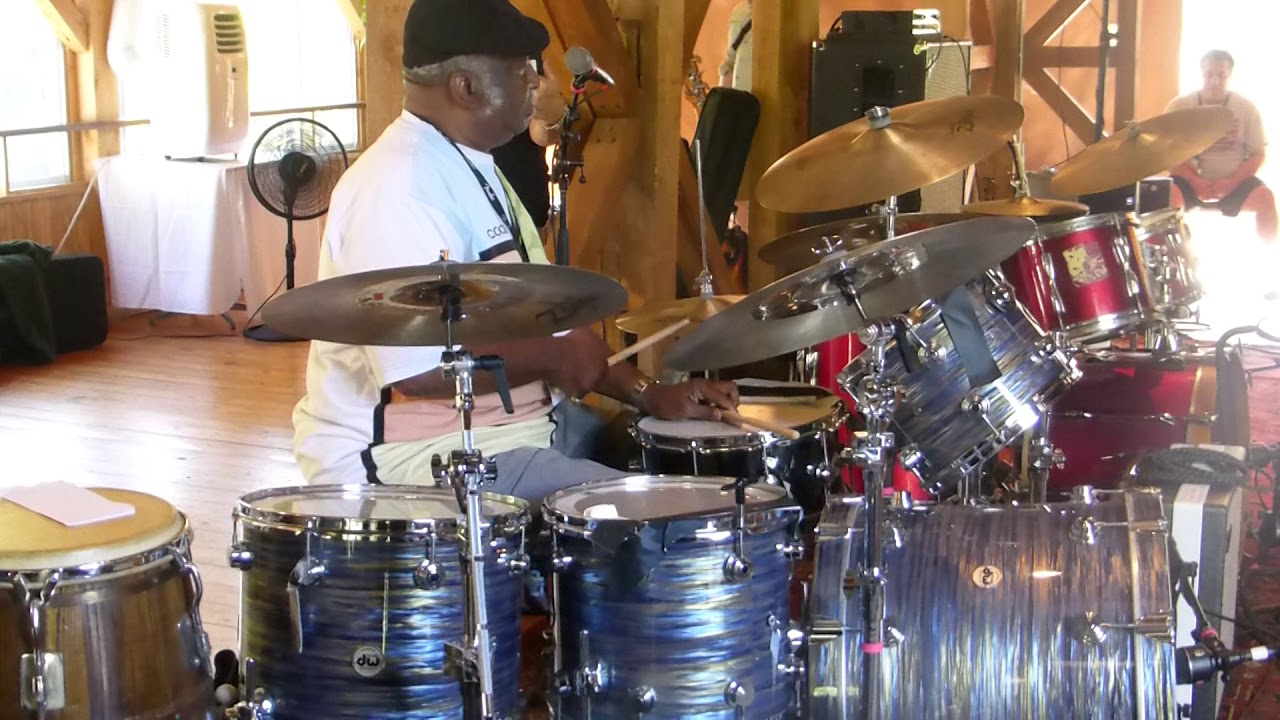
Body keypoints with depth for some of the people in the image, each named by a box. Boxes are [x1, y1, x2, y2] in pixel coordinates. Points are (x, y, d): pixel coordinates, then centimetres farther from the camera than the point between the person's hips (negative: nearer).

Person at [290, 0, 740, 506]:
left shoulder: (475, 169, 12)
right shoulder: (398, 187, -21)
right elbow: (418, 368, -31)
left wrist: (647, 394, 7)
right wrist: (555, 357, -17)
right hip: (415, 457, -11)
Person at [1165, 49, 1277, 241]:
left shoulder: (1246, 108, -3)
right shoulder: (1179, 106, -5)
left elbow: (1258, 155, -1)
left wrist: (1232, 181, -18)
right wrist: (1194, 181, -21)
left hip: (1234, 180, 1)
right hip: (1190, 178, -1)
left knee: (1265, 198, -26)